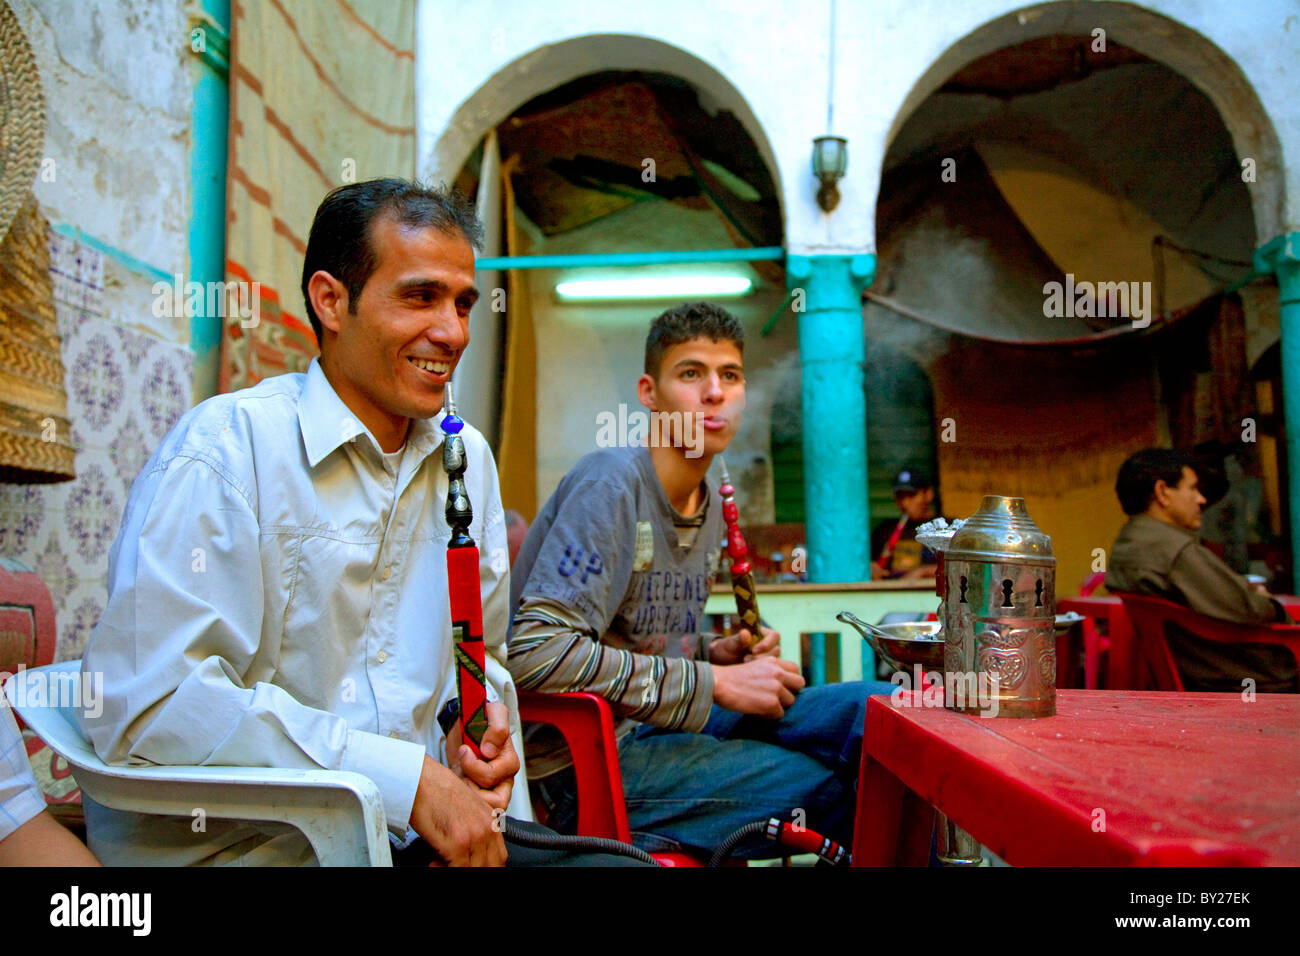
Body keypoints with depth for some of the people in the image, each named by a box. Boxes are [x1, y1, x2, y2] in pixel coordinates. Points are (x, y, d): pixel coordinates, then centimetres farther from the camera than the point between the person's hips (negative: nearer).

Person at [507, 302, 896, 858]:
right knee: (843, 783, -15)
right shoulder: (611, 483, -17)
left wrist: (715, 654, 0)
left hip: (658, 724, 8)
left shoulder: (710, 506, 10)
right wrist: (714, 683, -21)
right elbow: (535, 652, -26)